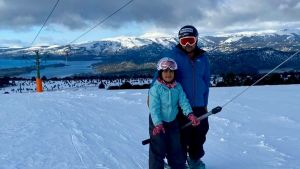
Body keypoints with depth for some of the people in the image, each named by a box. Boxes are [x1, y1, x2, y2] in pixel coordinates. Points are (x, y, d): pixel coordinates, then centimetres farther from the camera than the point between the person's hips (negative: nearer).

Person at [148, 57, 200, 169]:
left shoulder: (178, 87, -3)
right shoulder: (155, 88, -17)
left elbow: (183, 101, -9)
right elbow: (154, 108, -21)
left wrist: (190, 114, -25)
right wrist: (158, 124, -29)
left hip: (173, 122, 5)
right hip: (158, 123, -5)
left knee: (176, 148, 16)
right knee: (158, 150, 1)